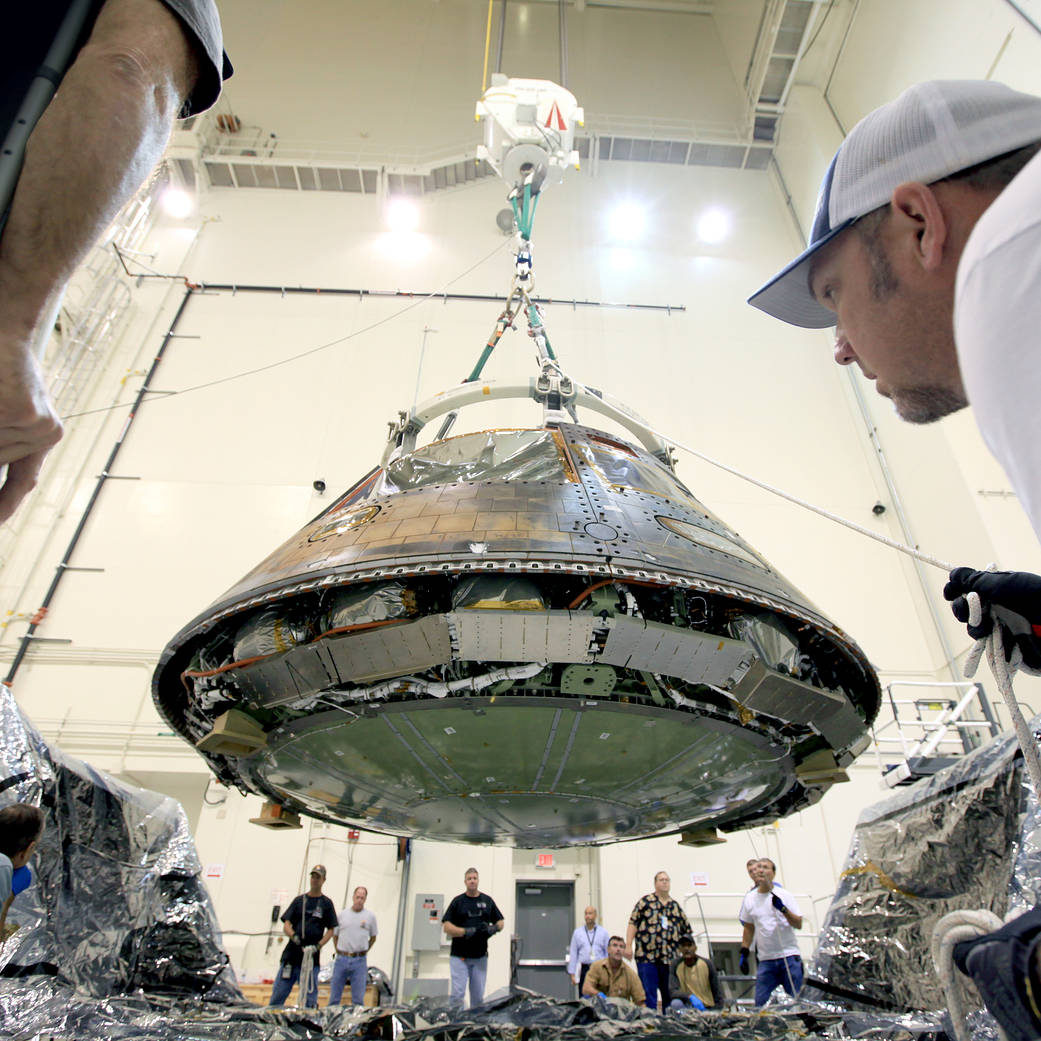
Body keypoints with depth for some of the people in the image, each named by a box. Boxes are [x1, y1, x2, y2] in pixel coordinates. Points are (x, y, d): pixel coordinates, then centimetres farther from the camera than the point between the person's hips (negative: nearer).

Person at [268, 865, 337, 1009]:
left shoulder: (326, 903, 7)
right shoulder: (299, 900, 12)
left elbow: (331, 930, 5)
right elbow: (286, 925, 6)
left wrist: (318, 946, -11)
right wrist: (294, 936, -14)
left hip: (311, 959, -2)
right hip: (290, 955, 2)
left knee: (310, 1000, 0)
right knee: (278, 994, 0)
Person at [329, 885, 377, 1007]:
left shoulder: (370, 916, 3)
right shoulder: (342, 914, 5)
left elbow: (373, 937, 14)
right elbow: (335, 934, 15)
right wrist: (339, 951, 8)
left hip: (359, 961, -1)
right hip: (341, 959, 1)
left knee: (358, 999, 3)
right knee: (334, 996, 7)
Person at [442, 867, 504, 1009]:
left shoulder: (487, 900, 10)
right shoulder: (458, 901, 2)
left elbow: (500, 922, 15)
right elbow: (447, 926, -4)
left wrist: (494, 928, -8)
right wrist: (465, 931, -18)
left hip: (480, 956, 3)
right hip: (459, 956, -3)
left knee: (478, 996, 8)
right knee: (458, 994, -7)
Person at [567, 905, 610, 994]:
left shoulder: (603, 932, 5)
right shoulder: (577, 932, 7)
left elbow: (608, 952, 6)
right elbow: (573, 954, 7)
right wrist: (572, 973, 3)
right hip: (583, 969, 1)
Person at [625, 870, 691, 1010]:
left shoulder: (676, 907, 15)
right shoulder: (645, 902, 3)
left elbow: (686, 931, 21)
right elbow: (633, 923, -2)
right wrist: (628, 946, -10)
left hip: (669, 958, 4)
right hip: (646, 956, -4)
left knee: (670, 994, 7)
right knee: (648, 994, -1)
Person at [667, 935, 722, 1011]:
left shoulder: (707, 964, -3)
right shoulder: (675, 965, -5)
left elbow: (716, 991, 3)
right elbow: (672, 991, -14)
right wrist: (690, 997, -29)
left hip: (707, 1007, 0)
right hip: (687, 1005, 0)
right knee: (675, 1004, -32)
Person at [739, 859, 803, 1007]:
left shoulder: (784, 895, -2)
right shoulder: (749, 898, 7)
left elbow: (799, 925, -9)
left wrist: (783, 909, -24)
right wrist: (744, 953, 10)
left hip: (789, 956, -2)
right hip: (765, 960, 2)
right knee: (760, 1002, -3)